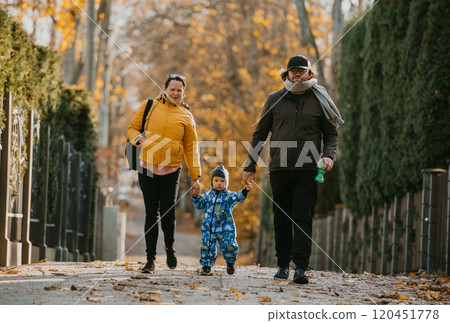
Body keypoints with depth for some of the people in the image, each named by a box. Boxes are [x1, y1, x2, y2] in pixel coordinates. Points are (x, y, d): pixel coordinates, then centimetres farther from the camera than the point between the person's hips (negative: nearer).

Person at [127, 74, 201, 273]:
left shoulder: (186, 116, 7)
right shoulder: (149, 107, 6)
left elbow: (191, 149, 9)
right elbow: (132, 128, 12)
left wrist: (195, 178, 4)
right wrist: (139, 138, -12)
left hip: (171, 170, 0)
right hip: (148, 168, 0)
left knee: (168, 212, -9)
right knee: (151, 213, 0)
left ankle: (170, 247, 20)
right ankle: (150, 259, 7)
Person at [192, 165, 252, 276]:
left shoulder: (228, 195, 1)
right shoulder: (208, 195, 9)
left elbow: (238, 197, -16)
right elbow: (199, 205, 12)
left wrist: (245, 191, -35)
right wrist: (195, 197, -5)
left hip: (225, 228, -2)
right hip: (208, 228, 2)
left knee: (229, 247, -5)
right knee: (207, 247, -3)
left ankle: (230, 263, 23)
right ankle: (206, 265, 13)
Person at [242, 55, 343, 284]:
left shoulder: (319, 101, 9)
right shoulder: (275, 100, 10)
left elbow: (331, 134, 14)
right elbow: (260, 134, 14)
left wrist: (328, 155, -7)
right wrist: (250, 166, 9)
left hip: (307, 170, -2)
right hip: (279, 169, 2)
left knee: (303, 217, -10)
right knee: (281, 219, 6)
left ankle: (301, 267, -16)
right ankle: (283, 265, 15)